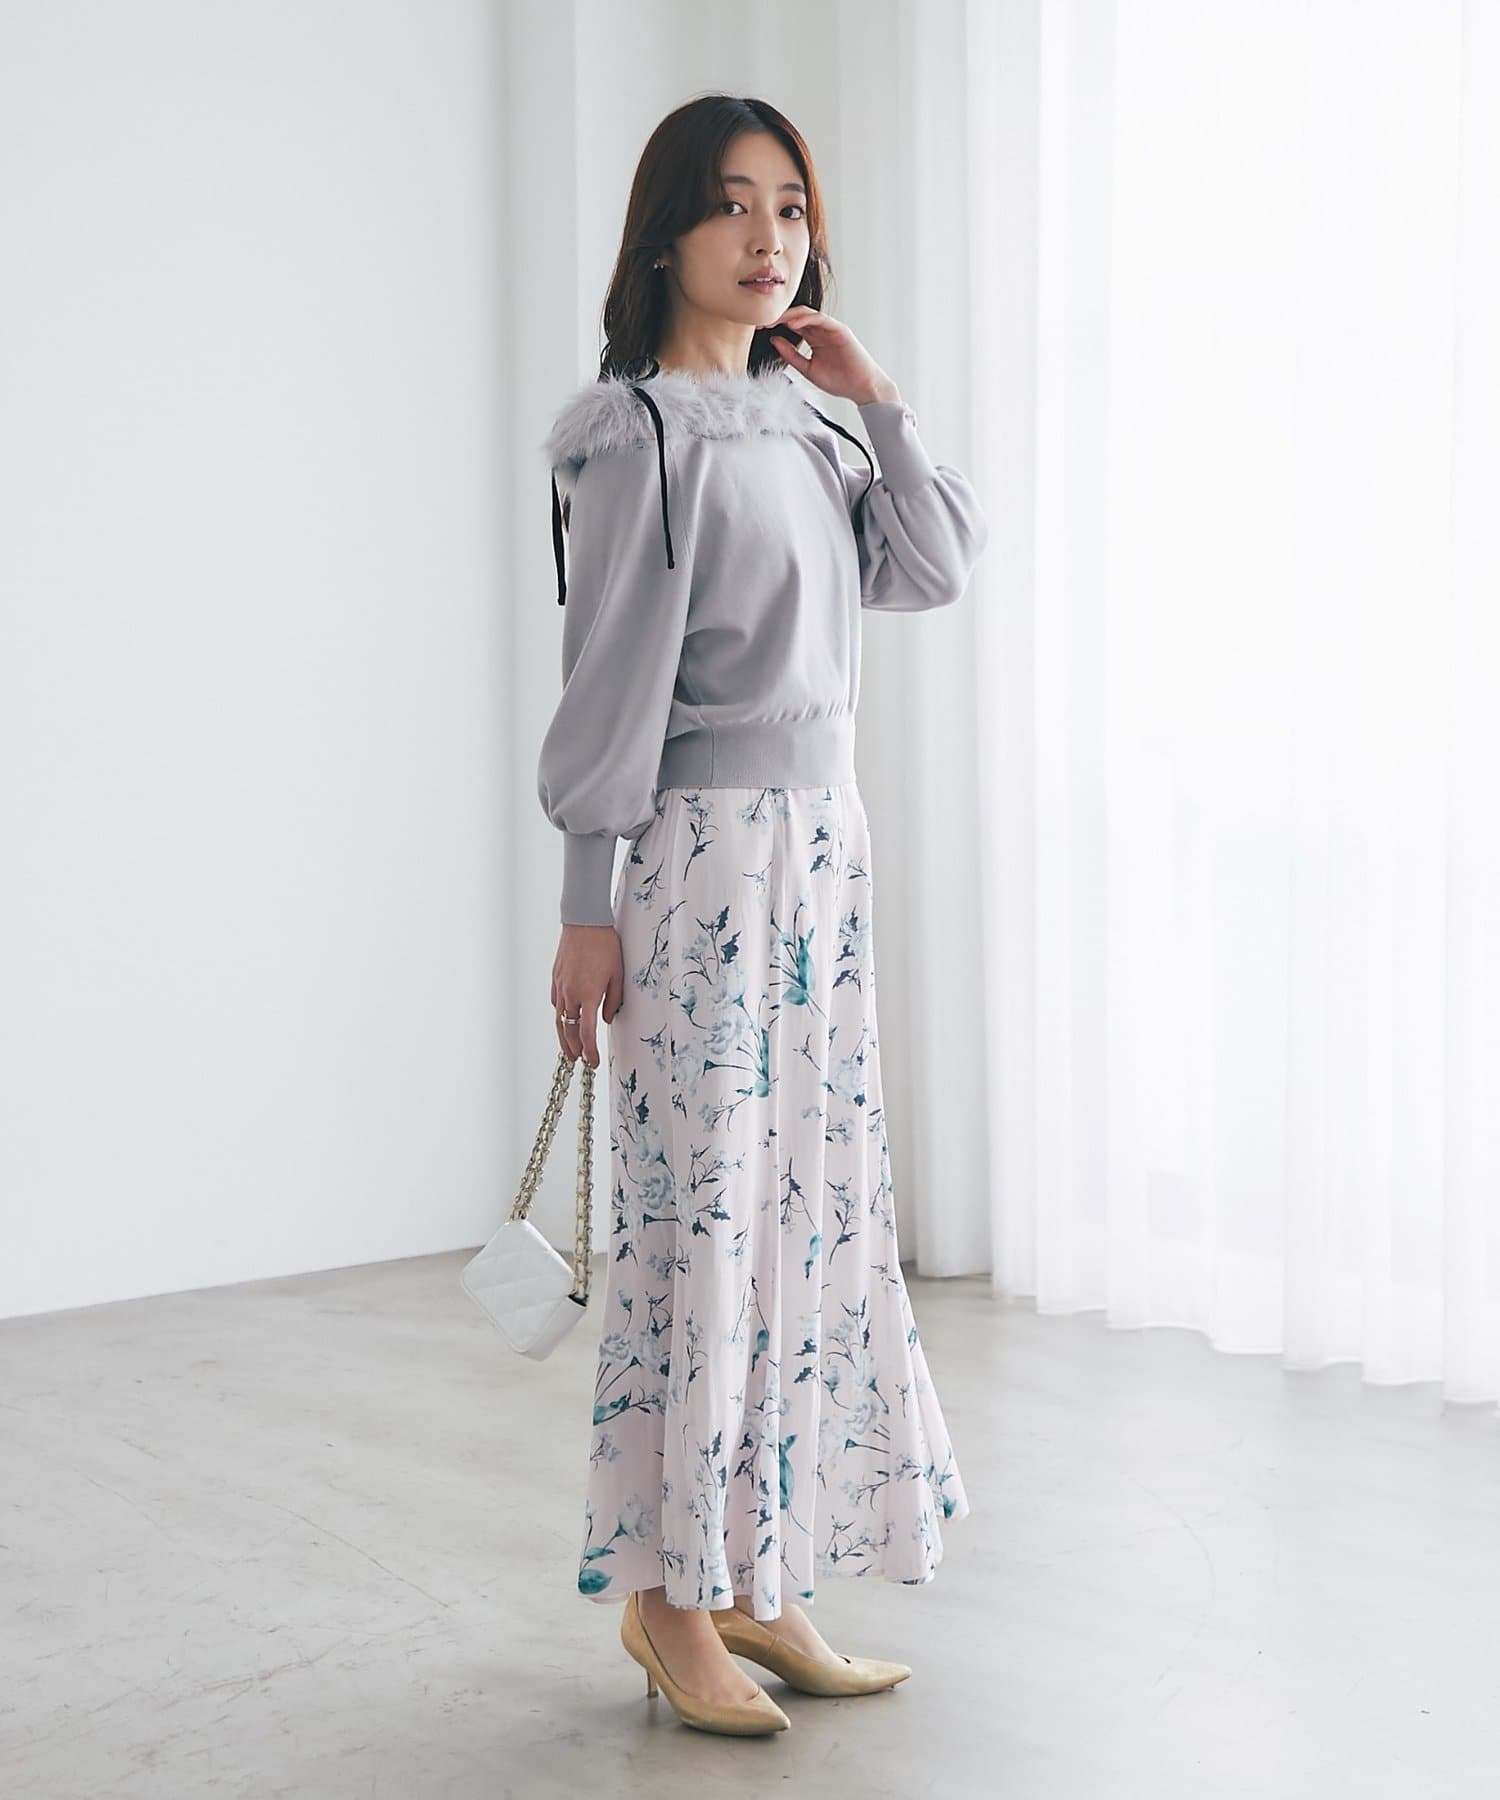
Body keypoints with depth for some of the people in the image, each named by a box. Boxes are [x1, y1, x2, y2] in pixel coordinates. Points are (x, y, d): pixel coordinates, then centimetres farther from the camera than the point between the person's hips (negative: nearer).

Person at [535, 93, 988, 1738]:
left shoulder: (796, 430, 15)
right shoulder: (640, 431, -8)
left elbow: (936, 571, 11)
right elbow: (613, 679, -12)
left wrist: (874, 399, 8)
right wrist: (588, 906, -14)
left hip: (822, 851, 8)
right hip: (704, 853, -8)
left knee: (814, 1200, 10)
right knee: (699, 1208, -3)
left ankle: (757, 1582, 20)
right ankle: (664, 1594, 10)